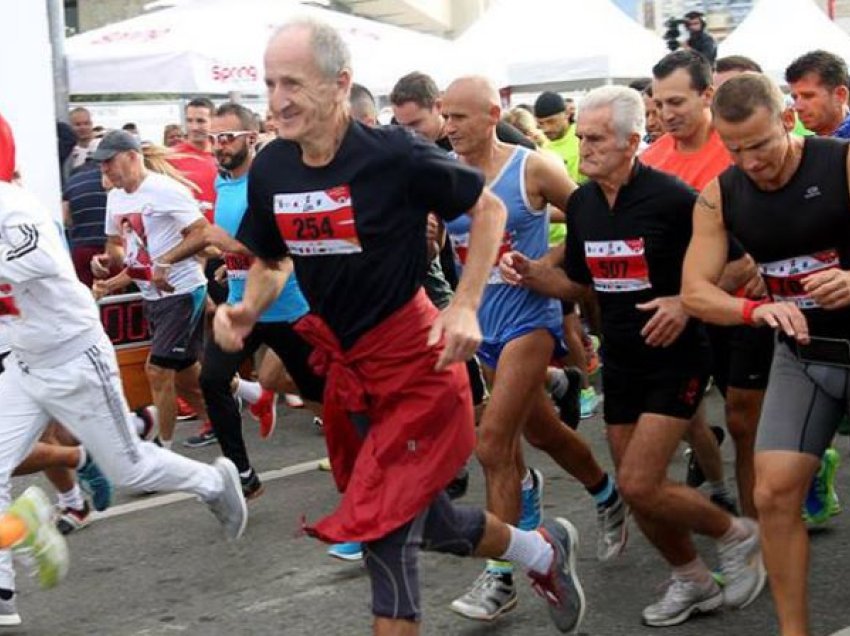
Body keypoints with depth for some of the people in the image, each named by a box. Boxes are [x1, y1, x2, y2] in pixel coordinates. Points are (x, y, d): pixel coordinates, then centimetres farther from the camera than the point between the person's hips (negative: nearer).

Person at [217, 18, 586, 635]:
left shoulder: (394, 154, -20)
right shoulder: (270, 170, -4)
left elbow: (489, 208, -8)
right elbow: (271, 262, 11)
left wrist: (465, 307, -16)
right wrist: (245, 310, -9)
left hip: (415, 358, -7)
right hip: (347, 363, 7)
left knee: (384, 527, -8)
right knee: (421, 516, 18)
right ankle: (543, 551, 44)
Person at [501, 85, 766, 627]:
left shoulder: (672, 197, -17)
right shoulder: (581, 203, 2)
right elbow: (577, 281, 14)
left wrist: (686, 303, -25)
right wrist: (529, 273, -4)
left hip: (675, 359, -7)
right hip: (620, 360, 7)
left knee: (639, 486, -14)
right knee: (636, 490, 10)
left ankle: (737, 535, 11)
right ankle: (694, 581, 32)